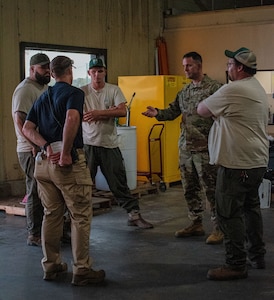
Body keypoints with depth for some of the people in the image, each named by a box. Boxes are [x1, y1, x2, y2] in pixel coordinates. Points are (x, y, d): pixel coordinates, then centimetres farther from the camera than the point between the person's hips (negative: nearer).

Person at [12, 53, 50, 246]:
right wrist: (34, 144, -31)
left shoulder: (45, 88, 17)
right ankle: (34, 235, 8)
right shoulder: (25, 89, -12)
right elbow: (19, 121, -21)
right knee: (36, 193, -2)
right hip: (32, 151, -9)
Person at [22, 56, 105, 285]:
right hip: (70, 162, -7)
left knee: (51, 214, 16)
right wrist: (65, 153, -20)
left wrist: (47, 147, -4)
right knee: (81, 216, 1)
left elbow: (27, 128, 8)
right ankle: (82, 271, 3)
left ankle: (51, 266, 22)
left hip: (44, 162, 7)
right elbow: (72, 118, -25)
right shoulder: (74, 93, -4)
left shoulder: (43, 98, 17)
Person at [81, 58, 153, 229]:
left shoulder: (114, 90, 4)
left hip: (110, 144, 1)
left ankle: (134, 215, 14)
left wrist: (98, 113, -17)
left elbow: (123, 112, -10)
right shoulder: (82, 92, 1)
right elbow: (83, 117, -11)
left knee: (119, 183, 6)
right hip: (88, 144, -1)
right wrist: (109, 112, -12)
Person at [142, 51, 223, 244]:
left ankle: (219, 228, 9)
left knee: (211, 189, -2)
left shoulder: (214, 87, -8)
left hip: (205, 148, -7)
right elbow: (173, 111, 11)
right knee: (190, 189, 14)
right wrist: (157, 113, -7)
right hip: (185, 147, 7)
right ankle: (196, 224, 26)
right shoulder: (184, 91, 14)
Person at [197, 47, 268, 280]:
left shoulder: (232, 90, -16)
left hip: (237, 164, -10)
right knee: (251, 208, 19)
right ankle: (257, 256, 29)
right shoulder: (259, 90, 15)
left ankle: (236, 265, 2)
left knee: (230, 214, -3)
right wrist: (221, 113, 11)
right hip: (258, 162, 10)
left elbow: (202, 110, -6)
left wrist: (216, 112, 13)